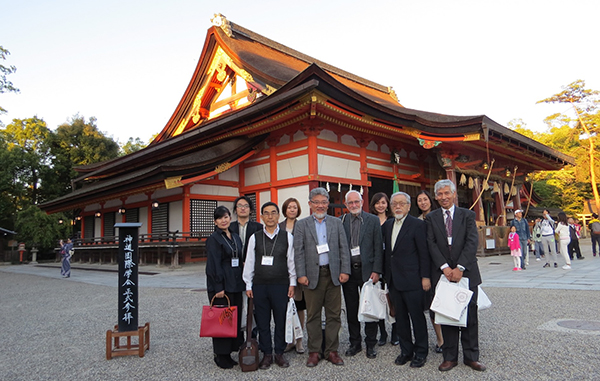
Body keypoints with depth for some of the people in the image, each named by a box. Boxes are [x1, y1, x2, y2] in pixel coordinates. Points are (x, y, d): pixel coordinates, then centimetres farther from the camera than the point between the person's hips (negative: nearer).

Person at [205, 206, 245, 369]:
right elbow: (213, 265, -13)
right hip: (221, 285, -7)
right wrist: (218, 287, -17)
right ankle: (221, 356, 12)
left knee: (235, 318, 10)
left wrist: (242, 283, 12)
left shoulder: (236, 238, 14)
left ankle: (230, 352, 21)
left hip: (235, 284, 7)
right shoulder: (214, 239, -7)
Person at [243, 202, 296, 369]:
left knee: (281, 320, 7)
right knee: (262, 322, 8)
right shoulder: (255, 238, 4)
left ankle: (279, 353, 23)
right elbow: (249, 262, 6)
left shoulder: (287, 237, 2)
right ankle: (267, 354, 22)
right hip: (259, 285, 1)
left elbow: (291, 261, 5)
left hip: (281, 285, -1)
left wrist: (292, 283, 3)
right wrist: (248, 285, 5)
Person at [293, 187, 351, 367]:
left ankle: (331, 350, 20)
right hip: (313, 275, -1)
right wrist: (301, 274, -8)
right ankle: (313, 351, 18)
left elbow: (344, 248, 6)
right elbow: (298, 251, -1)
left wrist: (345, 270, -2)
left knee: (334, 314, 7)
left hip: (333, 274, 2)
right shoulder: (301, 224, 3)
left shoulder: (336, 222, 9)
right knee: (313, 315, 6)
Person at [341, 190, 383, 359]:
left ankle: (370, 345, 22)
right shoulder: (340, 222, 4)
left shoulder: (373, 220, 1)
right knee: (351, 310, 11)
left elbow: (378, 247, -2)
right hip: (348, 271, 2)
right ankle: (355, 343, 26)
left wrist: (376, 270, -8)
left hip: (367, 270, -1)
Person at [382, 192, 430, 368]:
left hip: (412, 280, -6)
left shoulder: (417, 224, -9)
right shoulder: (387, 225, 10)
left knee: (417, 316, 5)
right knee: (401, 317, 15)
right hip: (394, 280, 6)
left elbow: (424, 253, -10)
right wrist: (386, 274, 11)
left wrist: (425, 277, -11)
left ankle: (421, 352, 21)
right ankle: (406, 350, 28)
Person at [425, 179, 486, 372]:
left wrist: (460, 267, -15)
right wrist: (445, 267, -13)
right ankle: (450, 357, 18)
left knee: (470, 315, 6)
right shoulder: (431, 218, 5)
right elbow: (431, 244, -2)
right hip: (442, 273, 1)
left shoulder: (468, 215, 3)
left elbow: (472, 242, -6)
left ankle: (471, 356, 20)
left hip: (466, 272, 0)